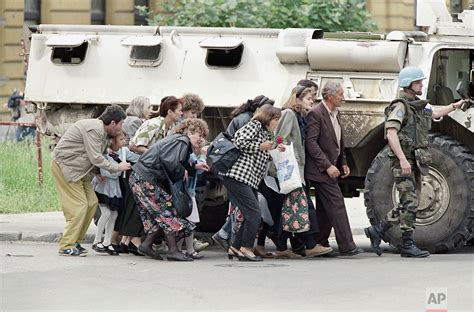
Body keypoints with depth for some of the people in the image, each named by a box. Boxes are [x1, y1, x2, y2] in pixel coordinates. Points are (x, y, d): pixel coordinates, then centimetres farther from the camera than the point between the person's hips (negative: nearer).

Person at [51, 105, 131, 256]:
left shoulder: (101, 131, 12)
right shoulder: (94, 129, -21)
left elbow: (95, 157, 17)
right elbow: (96, 158, -23)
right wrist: (117, 167, -13)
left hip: (77, 168, 10)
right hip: (64, 166, -10)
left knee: (91, 202, 6)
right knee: (79, 206, -12)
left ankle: (74, 241, 12)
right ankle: (66, 247, -9)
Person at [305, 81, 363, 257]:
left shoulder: (334, 114, 14)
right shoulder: (315, 114, -15)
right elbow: (311, 143, -20)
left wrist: (343, 163, 14)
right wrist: (327, 166, -23)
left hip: (331, 168, 9)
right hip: (321, 170, -9)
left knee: (325, 209, 12)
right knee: (336, 206, -12)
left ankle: (320, 244, 18)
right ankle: (346, 247, -14)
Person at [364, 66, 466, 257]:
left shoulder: (419, 106, 16)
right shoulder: (400, 106, -12)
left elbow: (434, 114, 38)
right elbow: (391, 133, -23)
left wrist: (455, 106, 47)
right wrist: (403, 159, -29)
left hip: (416, 163, 9)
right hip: (403, 163, -9)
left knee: (409, 205, 9)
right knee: (409, 203, -8)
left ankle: (376, 231, 15)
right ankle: (407, 245, -4)